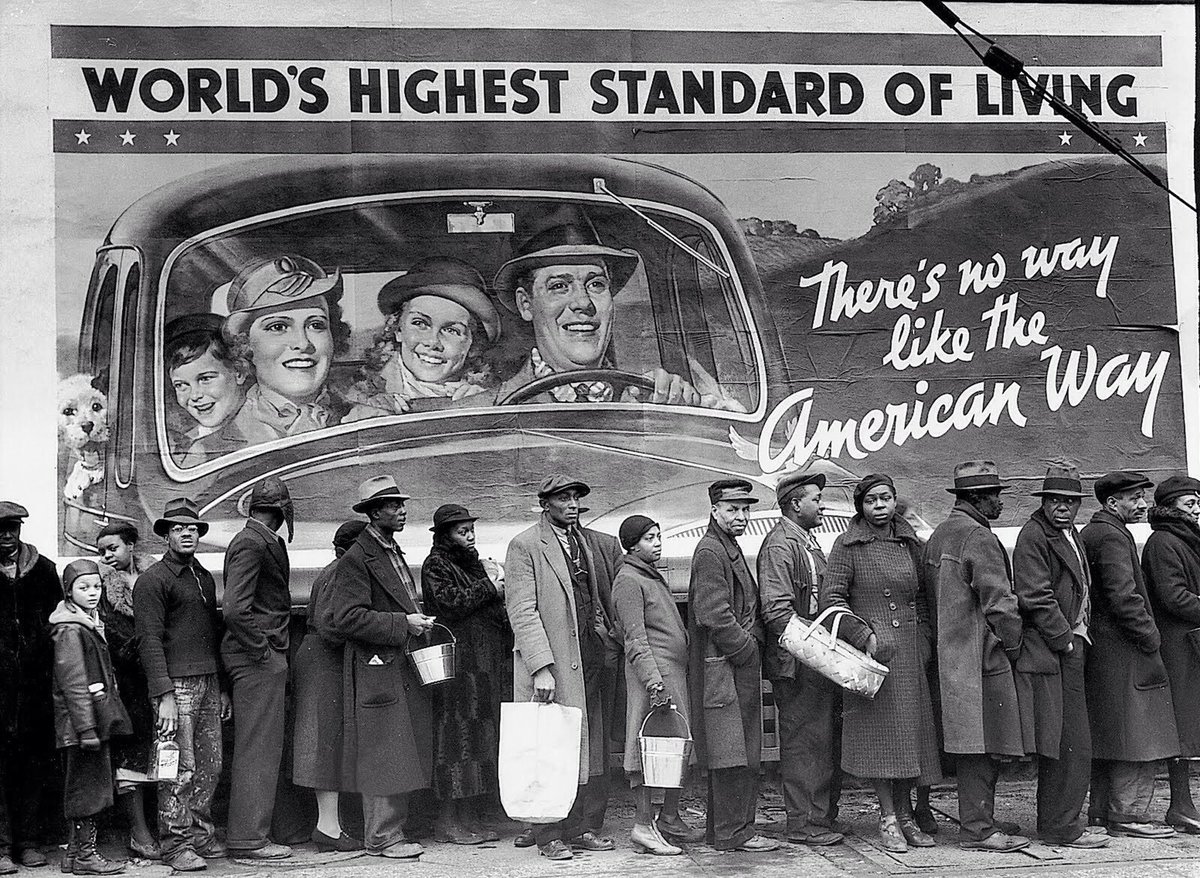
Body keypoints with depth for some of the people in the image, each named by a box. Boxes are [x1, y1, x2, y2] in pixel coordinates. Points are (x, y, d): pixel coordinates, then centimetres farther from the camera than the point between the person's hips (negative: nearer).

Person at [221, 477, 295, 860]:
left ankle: (247, 832, 21)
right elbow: (235, 609, -24)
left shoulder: (263, 541, 16)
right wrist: (262, 649, -17)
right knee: (259, 747, -5)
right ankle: (249, 839, -1)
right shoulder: (252, 544, -15)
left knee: (254, 747, 14)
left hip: (263, 657, 10)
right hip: (259, 657, -10)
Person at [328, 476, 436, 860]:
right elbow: (347, 618, -19)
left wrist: (420, 622, 14)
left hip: (403, 667, 9)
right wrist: (402, 624, -19)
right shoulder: (356, 559, -11)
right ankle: (381, 836, 1)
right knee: (382, 755, -6)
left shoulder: (395, 554, 20)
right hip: (377, 670, -9)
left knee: (404, 753, 9)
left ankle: (393, 830, 16)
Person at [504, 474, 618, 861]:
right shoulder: (524, 546, -6)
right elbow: (522, 611, -12)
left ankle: (585, 828, 15)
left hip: (587, 658, 7)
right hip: (548, 661, -7)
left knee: (590, 746, 8)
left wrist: (606, 633, 11)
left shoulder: (584, 540, 17)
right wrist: (541, 667, -18)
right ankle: (550, 835, 2)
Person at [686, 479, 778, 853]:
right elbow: (714, 616, -20)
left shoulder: (731, 550, 20)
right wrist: (748, 650, -13)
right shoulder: (709, 552, -13)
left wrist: (753, 647, 14)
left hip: (741, 666, 10)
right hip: (723, 667, -10)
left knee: (743, 755, 13)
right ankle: (734, 833, -2)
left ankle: (722, 829, 19)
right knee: (731, 754, -7)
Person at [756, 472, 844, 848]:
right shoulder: (780, 545, -12)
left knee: (826, 741, 12)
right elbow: (776, 609, -20)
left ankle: (822, 816, 20)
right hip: (797, 663, -10)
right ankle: (804, 824, -2)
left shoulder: (807, 542, 20)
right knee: (805, 741, -6)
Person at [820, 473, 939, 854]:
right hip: (872, 651, -5)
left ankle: (905, 815, 15)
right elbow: (831, 598, -8)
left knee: (911, 731, 6)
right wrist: (865, 638, -13)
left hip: (910, 651, 5)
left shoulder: (909, 542, 12)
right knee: (880, 731, -3)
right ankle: (888, 819, 4)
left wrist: (925, 638, 7)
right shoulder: (848, 544, -3)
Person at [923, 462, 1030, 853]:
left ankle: (977, 820, 21)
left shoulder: (938, 535, 16)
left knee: (973, 748, 15)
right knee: (982, 746, -6)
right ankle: (978, 830, -3)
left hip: (950, 656, 10)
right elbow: (999, 602, -17)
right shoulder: (979, 538, -15)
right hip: (981, 658, -10)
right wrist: (1014, 645, -4)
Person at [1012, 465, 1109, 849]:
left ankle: (1055, 822, 19)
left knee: (1061, 746, 13)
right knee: (1070, 745, -9)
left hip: (1069, 648, 10)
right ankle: (1062, 828, -5)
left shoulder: (1070, 533, 20)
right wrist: (1066, 641, -14)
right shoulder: (1033, 536, -12)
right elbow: (1036, 598, -18)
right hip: (1048, 653, -10)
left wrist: (1077, 635, 17)